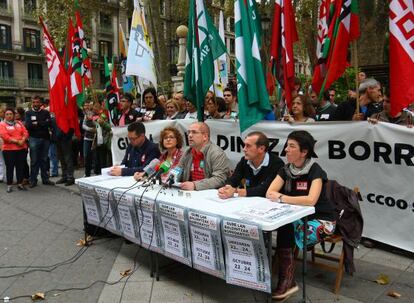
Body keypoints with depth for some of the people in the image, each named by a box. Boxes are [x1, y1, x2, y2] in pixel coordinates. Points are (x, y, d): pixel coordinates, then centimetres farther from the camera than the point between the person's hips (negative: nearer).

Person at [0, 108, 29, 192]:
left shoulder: (19, 123, 14)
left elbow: (25, 132, 6)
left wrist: (22, 140, -13)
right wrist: (17, 141, -16)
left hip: (22, 148, 3)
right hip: (8, 150, -3)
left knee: (20, 166, 7)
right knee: (10, 167, 0)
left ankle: (20, 184, 16)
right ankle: (9, 185, 7)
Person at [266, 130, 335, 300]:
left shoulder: (315, 171, -17)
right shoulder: (286, 169, 1)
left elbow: (311, 200, -33)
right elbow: (269, 193, -6)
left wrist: (281, 198, -27)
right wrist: (280, 197, -27)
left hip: (320, 220, -5)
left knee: (285, 230, -27)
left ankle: (287, 280, -14)